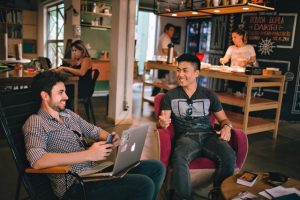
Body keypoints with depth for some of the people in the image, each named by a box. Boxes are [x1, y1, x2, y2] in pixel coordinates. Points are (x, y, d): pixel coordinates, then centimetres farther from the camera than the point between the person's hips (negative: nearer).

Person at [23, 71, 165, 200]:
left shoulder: (68, 114, 17)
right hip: (75, 184, -8)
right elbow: (37, 161, -25)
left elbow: (94, 131, 23)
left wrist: (110, 138, -2)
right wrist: (88, 154, -27)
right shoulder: (36, 122, -7)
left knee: (156, 168, 1)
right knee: (144, 185, -24)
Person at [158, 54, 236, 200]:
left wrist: (226, 127, -6)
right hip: (186, 137, -2)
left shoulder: (209, 95, 14)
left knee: (229, 157, -28)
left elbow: (223, 119, 18)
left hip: (208, 135, 2)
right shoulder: (170, 96, 10)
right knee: (179, 159, -36)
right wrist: (163, 123, -23)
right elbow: (163, 120, 3)